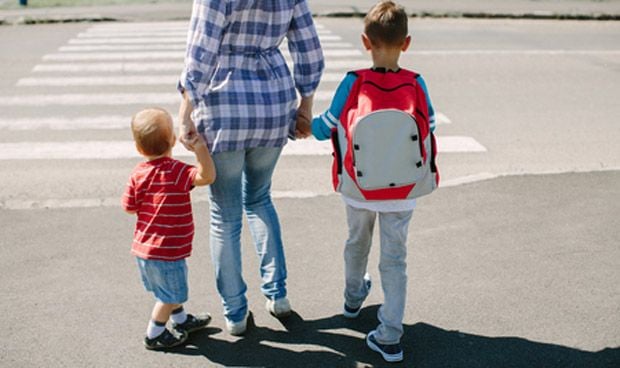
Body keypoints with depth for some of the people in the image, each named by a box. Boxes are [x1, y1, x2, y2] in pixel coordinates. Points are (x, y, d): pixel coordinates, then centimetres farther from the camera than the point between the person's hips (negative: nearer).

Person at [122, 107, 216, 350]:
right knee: (171, 295, 13)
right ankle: (154, 335, 25)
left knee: (170, 291, 27)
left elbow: (129, 207, 2)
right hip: (166, 251, -7)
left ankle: (181, 320, 45)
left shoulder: (138, 174, -3)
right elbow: (207, 176, -36)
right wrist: (200, 148, -39)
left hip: (143, 247, 8)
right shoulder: (177, 172, -22)